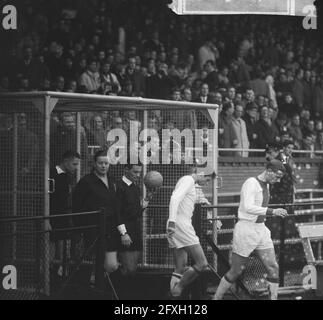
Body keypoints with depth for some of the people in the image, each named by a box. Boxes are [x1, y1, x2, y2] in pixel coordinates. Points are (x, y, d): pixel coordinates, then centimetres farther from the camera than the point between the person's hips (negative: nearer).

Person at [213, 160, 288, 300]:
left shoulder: (265, 184, 12)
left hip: (261, 229, 8)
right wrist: (272, 211, -31)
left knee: (273, 267, -2)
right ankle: (216, 298, 16)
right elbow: (248, 208, -28)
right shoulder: (251, 183, -16)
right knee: (236, 271, 1)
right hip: (246, 229, -8)